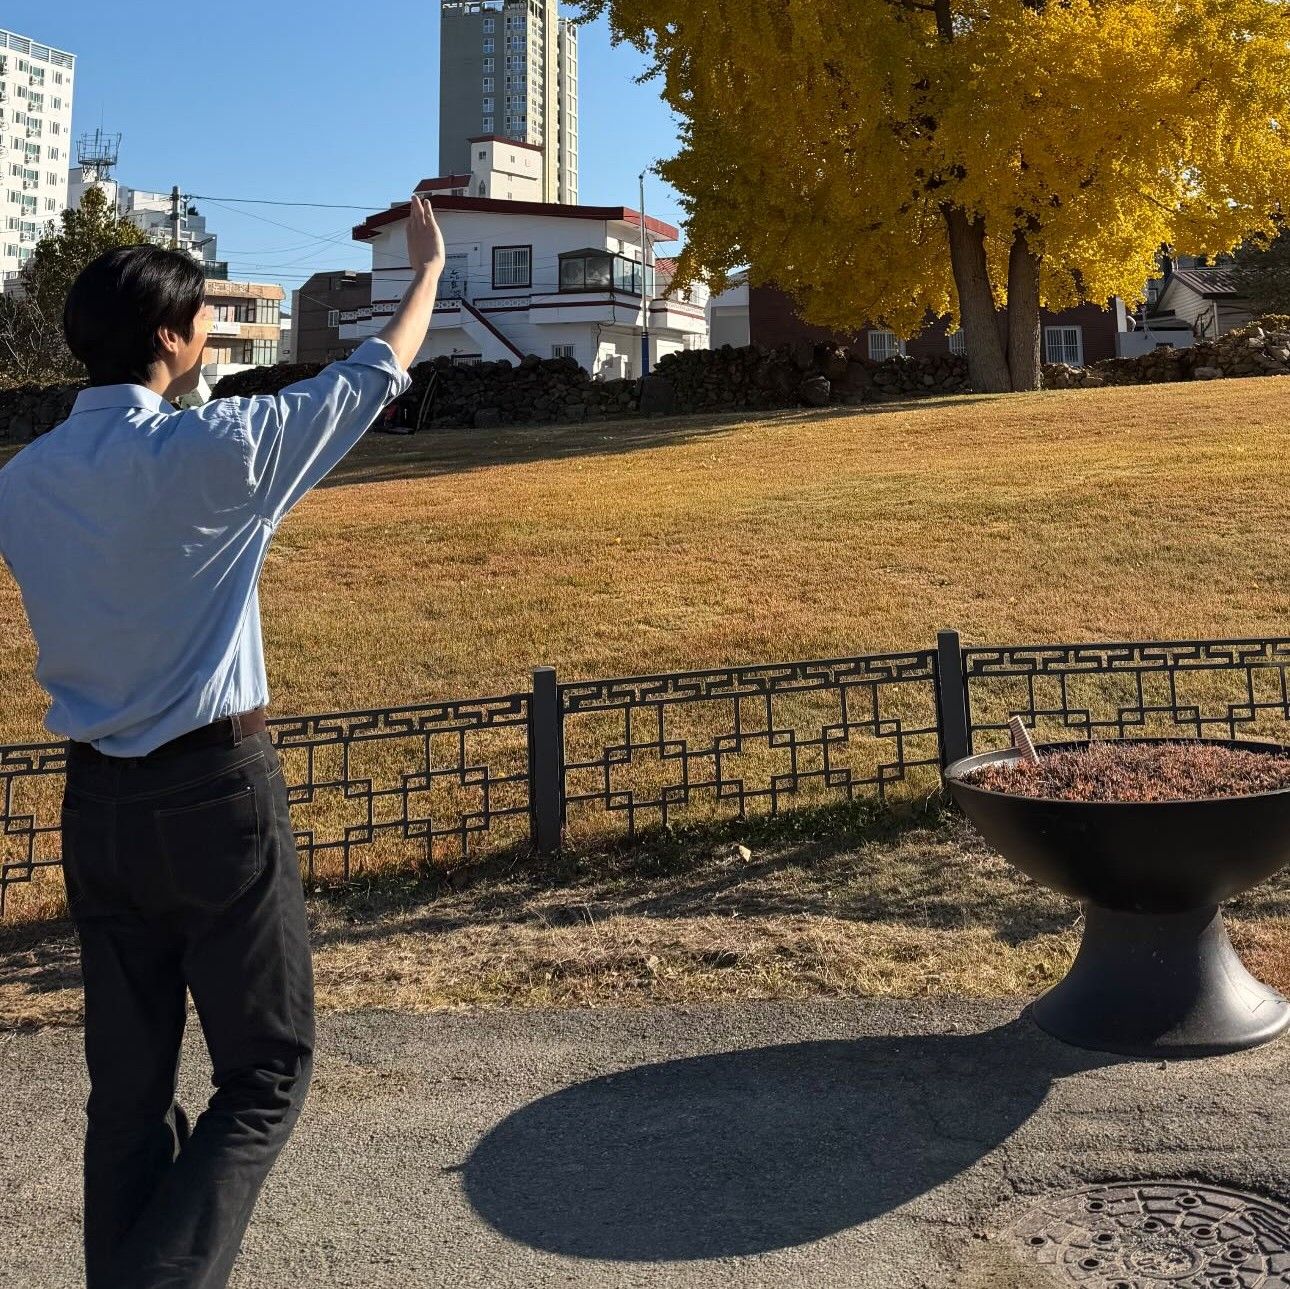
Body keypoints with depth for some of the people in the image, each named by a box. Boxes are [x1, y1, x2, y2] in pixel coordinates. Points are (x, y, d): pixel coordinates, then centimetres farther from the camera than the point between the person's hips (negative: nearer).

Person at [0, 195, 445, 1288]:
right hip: (216, 790, -6)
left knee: (129, 1078, 14)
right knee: (266, 1071, 5)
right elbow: (372, 379, -1)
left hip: (96, 798, 6)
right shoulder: (209, 451, -13)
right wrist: (427, 271, 15)